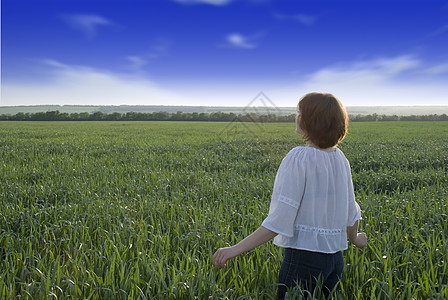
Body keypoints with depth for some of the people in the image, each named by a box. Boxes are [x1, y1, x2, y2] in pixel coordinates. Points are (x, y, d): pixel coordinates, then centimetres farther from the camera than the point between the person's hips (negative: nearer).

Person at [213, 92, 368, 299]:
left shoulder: (299, 158, -18)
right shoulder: (339, 158, 3)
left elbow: (279, 221, -22)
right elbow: (351, 211, 14)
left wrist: (236, 249, -20)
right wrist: (354, 239, 33)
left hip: (304, 257, -7)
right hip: (335, 257, 8)